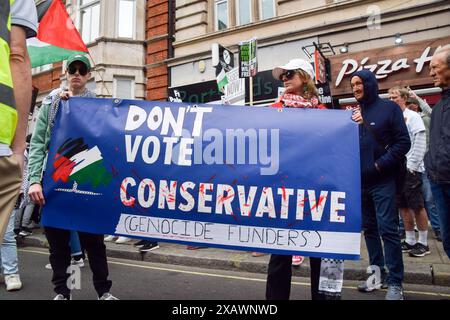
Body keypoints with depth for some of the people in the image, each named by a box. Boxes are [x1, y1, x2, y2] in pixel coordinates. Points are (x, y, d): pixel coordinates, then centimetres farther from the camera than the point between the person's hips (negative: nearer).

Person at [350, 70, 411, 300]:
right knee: (369, 229, 11)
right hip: (359, 181, 5)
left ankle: (395, 283, 7)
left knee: (388, 229, -4)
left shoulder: (389, 108, -1)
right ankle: (378, 274, 24)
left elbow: (403, 142, -6)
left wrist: (380, 164, -12)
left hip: (382, 180, -5)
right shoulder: (352, 113, 11)